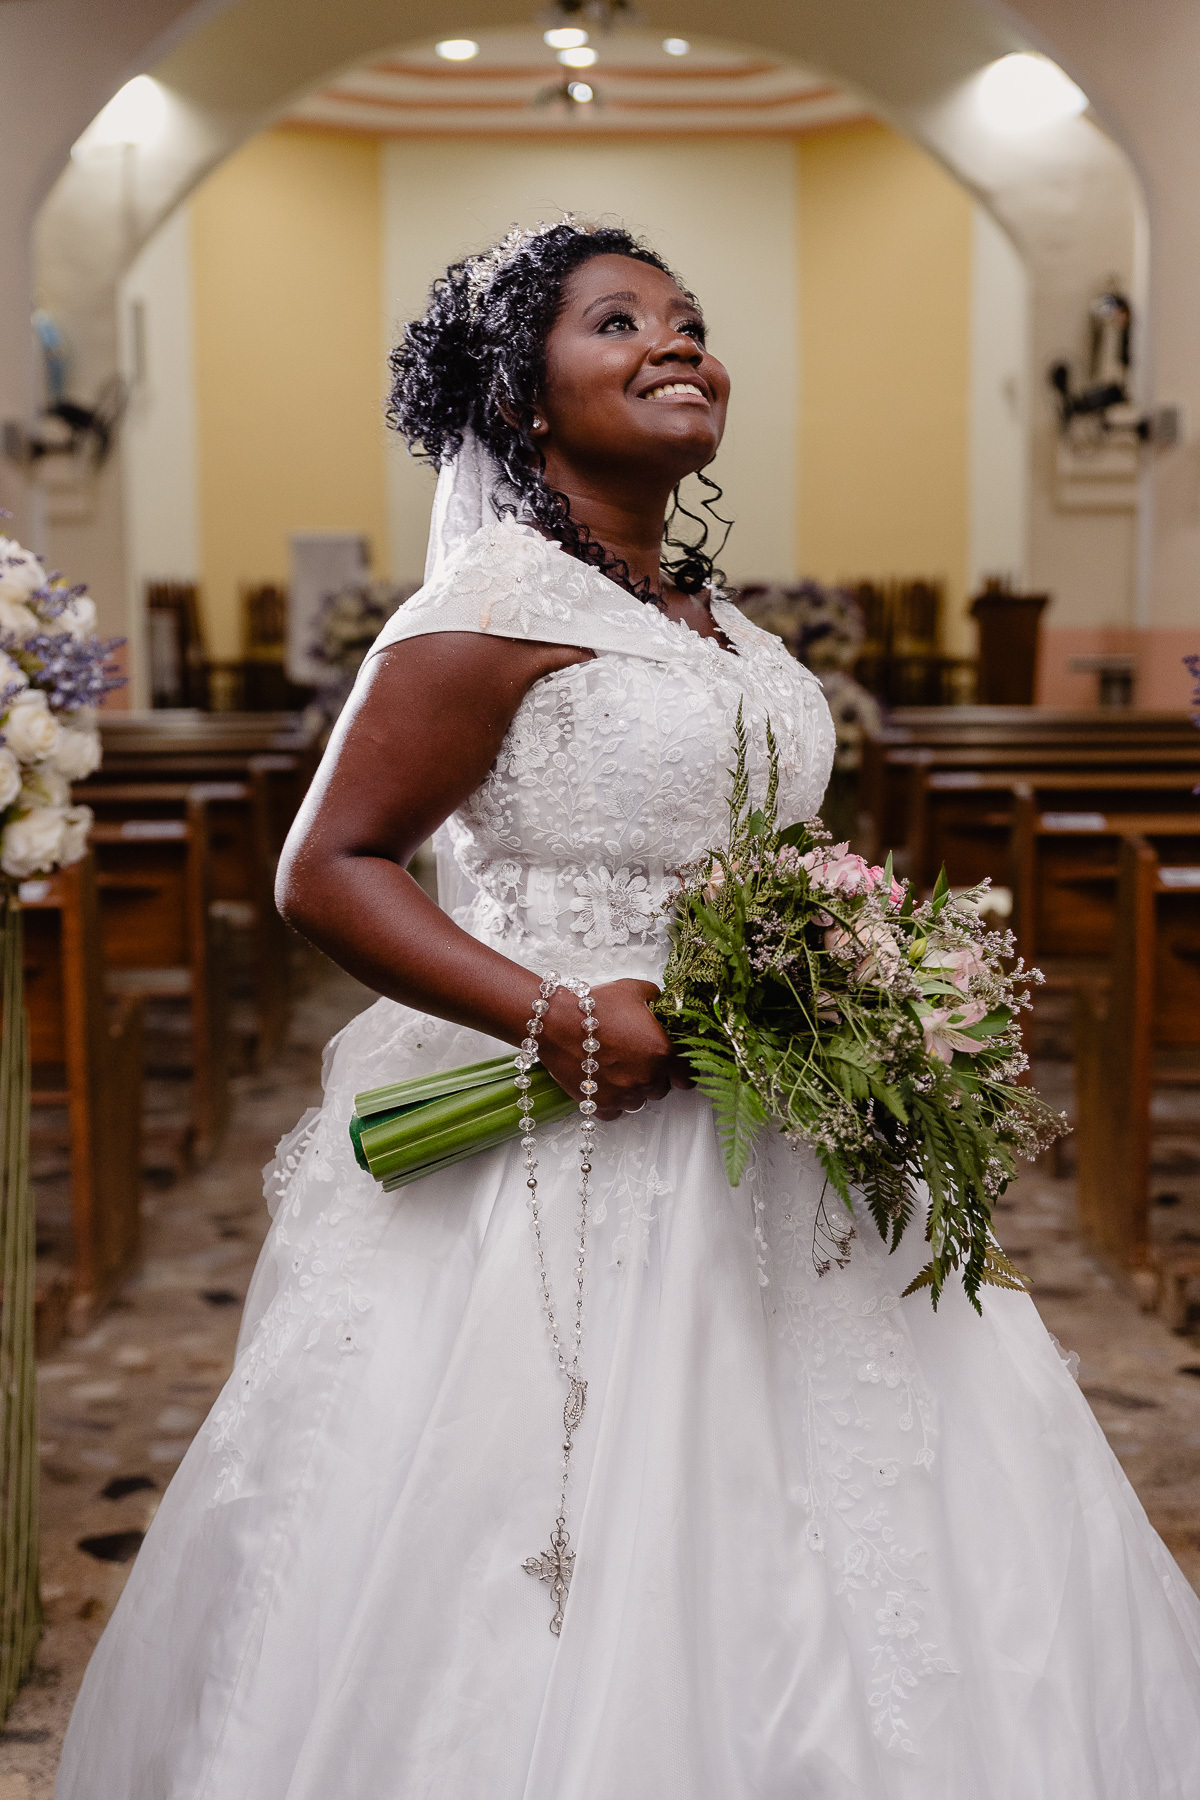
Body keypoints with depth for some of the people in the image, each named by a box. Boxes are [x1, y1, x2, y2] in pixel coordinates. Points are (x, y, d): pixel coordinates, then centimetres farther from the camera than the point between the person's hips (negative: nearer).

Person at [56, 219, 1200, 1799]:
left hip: (761, 1146, 8)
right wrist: (564, 1019, -23)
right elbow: (326, 870, -15)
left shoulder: (722, 622, 13)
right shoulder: (493, 608, -11)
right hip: (576, 1147, -8)